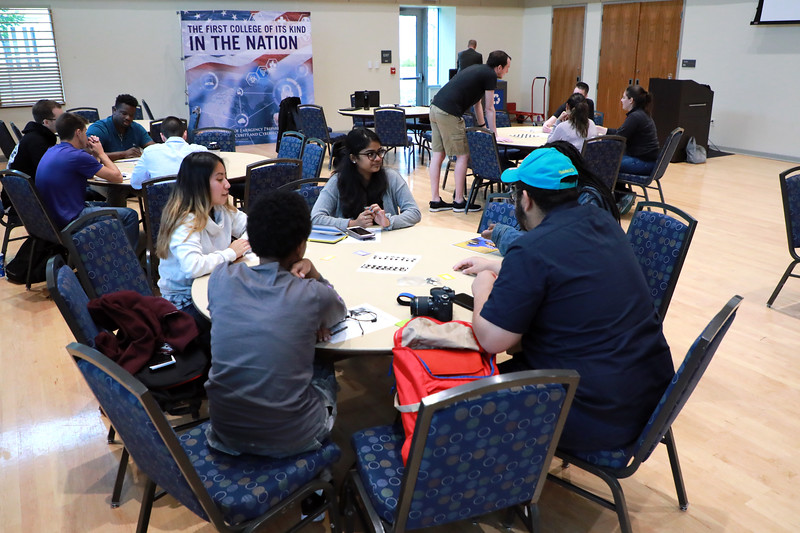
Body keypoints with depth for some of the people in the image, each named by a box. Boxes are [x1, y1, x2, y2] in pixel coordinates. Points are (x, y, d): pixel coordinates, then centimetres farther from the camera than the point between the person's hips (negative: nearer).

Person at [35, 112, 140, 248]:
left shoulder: (51, 151, 10)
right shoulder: (76, 155, -20)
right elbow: (117, 178, -14)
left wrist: (93, 154, 5)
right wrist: (101, 153, -1)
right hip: (69, 220, -10)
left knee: (108, 205, 28)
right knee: (130, 215, -4)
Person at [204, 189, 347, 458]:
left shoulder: (220, 279, -9)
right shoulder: (313, 295, -18)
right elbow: (340, 312, 7)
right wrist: (314, 274, -3)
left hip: (224, 432, 3)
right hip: (290, 438, -3)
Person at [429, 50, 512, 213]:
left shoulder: (478, 69, 25)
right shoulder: (490, 75, -2)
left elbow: (477, 103, 31)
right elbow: (489, 109, 1)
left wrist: (482, 127, 36)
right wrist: (494, 135, 10)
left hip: (435, 107, 9)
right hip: (449, 113, -9)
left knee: (437, 155, 9)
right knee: (463, 155, 0)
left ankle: (435, 200, 14)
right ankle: (459, 201, 6)